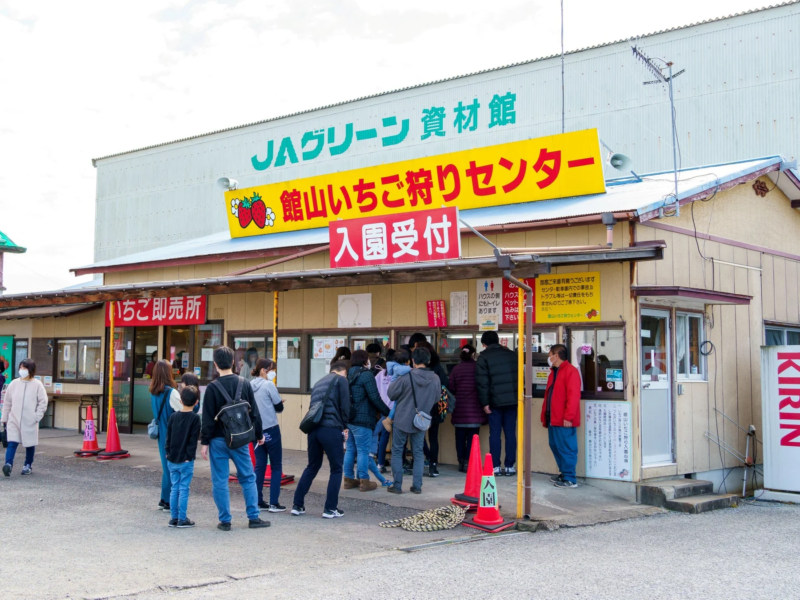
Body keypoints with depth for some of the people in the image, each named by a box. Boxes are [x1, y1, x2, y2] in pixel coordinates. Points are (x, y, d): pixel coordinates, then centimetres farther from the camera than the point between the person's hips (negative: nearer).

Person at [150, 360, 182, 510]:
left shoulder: (153, 392, 5)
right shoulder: (171, 392, -17)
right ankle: (169, 501, 4)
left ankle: (164, 500, 22)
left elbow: (156, 412, 12)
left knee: (166, 466, 16)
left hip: (161, 434, 7)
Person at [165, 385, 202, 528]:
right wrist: (189, 456, -7)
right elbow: (193, 440, -11)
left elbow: (168, 436, 7)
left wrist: (168, 452, 12)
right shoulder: (195, 418, -9)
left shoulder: (173, 416, 4)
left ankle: (174, 518, 16)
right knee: (184, 489, 0)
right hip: (186, 460, -4)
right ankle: (182, 519, 3)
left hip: (172, 459, 4)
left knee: (175, 488, 11)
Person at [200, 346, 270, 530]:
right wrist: (259, 434, 17)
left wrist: (204, 442, -4)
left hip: (218, 440, -3)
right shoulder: (245, 384, 1)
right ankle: (254, 517, 12)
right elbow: (254, 413, 6)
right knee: (248, 477, 11)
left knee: (220, 481, 4)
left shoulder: (213, 387, -9)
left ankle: (225, 520, 7)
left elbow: (208, 418, -9)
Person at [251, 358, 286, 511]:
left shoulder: (250, 386, 7)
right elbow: (279, 405, -9)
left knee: (259, 466, 11)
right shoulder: (268, 385, -12)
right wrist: (279, 401, 13)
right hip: (270, 429, -6)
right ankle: (274, 503, 1)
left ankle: (258, 501, 12)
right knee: (276, 466, 3)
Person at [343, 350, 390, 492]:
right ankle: (364, 481, 0)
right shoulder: (366, 375, -11)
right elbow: (375, 398, -15)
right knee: (363, 451, -3)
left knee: (350, 449, 13)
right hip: (362, 419, -8)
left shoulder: (349, 374, 14)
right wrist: (388, 412, -5)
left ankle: (348, 480, 17)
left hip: (349, 418, 8)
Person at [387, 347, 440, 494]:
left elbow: (391, 393, -10)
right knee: (418, 453, 14)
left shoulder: (406, 376, -19)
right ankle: (417, 486, 13)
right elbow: (437, 398, 6)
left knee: (397, 452, 9)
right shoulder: (435, 379, -9)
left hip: (402, 420, -3)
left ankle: (397, 485, 9)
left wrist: (394, 382, 7)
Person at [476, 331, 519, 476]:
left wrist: (485, 402, -5)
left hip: (495, 401, -3)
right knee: (510, 433, 6)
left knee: (495, 433, 3)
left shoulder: (483, 357, -2)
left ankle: (496, 466, 2)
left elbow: (482, 382, -8)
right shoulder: (512, 354, 11)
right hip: (512, 399, 3)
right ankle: (509, 466, 6)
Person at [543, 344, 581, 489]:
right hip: (553, 419, 9)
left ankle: (570, 479, -1)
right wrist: (544, 415, 17)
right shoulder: (553, 372, 19)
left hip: (564, 421, -9)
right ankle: (564, 473, 23)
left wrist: (568, 417, -22)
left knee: (566, 449, -6)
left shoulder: (570, 371, -11)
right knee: (555, 446, 13)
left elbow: (573, 396, -18)